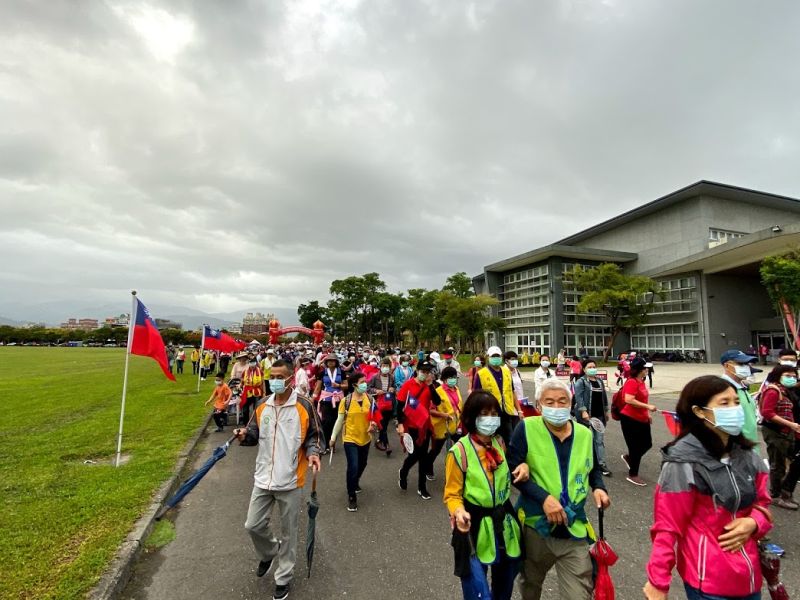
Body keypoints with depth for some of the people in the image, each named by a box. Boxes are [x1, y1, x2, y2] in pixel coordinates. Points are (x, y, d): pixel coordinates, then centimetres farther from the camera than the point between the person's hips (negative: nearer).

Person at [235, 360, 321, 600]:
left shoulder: (304, 406, -13)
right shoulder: (263, 407, 1)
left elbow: (312, 436, -5)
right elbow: (255, 435, 8)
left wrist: (312, 453, -22)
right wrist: (245, 435, -13)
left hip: (290, 481, -4)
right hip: (263, 479, 4)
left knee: (288, 532, 12)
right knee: (253, 525, 13)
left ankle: (283, 578, 34)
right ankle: (268, 552, 46)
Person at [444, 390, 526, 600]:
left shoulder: (499, 443, -3)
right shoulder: (460, 451, -20)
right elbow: (452, 494, -13)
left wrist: (523, 466, -7)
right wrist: (459, 512, -33)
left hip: (503, 521, 5)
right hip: (476, 525, -5)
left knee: (507, 576, 24)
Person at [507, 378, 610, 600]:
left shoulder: (585, 434, -1)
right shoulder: (527, 428, -14)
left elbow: (593, 468, 17)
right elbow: (513, 470, -15)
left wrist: (598, 488, -3)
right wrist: (543, 497, -24)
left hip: (574, 530, 2)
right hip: (535, 525, -1)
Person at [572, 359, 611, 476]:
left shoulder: (600, 381, 12)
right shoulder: (580, 382, -8)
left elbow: (604, 396, 19)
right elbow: (578, 397, -17)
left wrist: (606, 411, 19)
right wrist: (583, 411, -25)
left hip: (599, 415, 5)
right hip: (586, 414, -5)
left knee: (600, 439, 3)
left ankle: (602, 463, 7)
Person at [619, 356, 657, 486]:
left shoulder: (641, 381, 9)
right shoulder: (631, 382, -20)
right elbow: (628, 400, -30)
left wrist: (647, 413, 20)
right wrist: (648, 406, -27)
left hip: (642, 419, 9)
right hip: (630, 419, -9)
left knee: (647, 444, 15)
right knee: (636, 447, 2)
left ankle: (628, 457, 38)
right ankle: (632, 475, 19)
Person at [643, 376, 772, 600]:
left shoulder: (746, 456, -2)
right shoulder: (683, 464, -22)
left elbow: (762, 503, 10)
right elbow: (668, 527, -18)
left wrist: (753, 523, -11)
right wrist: (658, 581, -15)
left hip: (749, 575, 6)